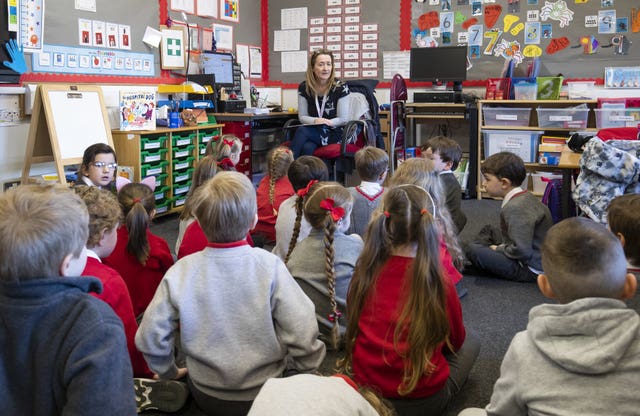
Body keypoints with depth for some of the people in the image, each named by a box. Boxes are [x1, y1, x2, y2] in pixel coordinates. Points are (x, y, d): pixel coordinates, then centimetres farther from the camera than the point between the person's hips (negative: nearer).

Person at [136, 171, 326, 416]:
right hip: (263, 394, -2)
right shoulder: (269, 266, -20)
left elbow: (150, 337, -8)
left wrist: (169, 372, 11)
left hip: (205, 396, 3)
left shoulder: (179, 272, -14)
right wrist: (301, 365, -1)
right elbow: (303, 332, -21)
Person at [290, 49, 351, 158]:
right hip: (313, 131, 3)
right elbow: (302, 116, 4)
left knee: (301, 131, -32)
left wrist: (328, 122, -23)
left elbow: (343, 119, -5)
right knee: (307, 148, -36)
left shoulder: (341, 87, -6)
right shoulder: (304, 87, 3)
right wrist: (315, 121, -17)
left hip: (334, 133, -2)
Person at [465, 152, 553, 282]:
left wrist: (498, 249, -13)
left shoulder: (515, 208, -26)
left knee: (473, 250, -22)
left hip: (531, 270, -10)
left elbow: (521, 251, -31)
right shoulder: (525, 197, 5)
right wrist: (501, 246, 5)